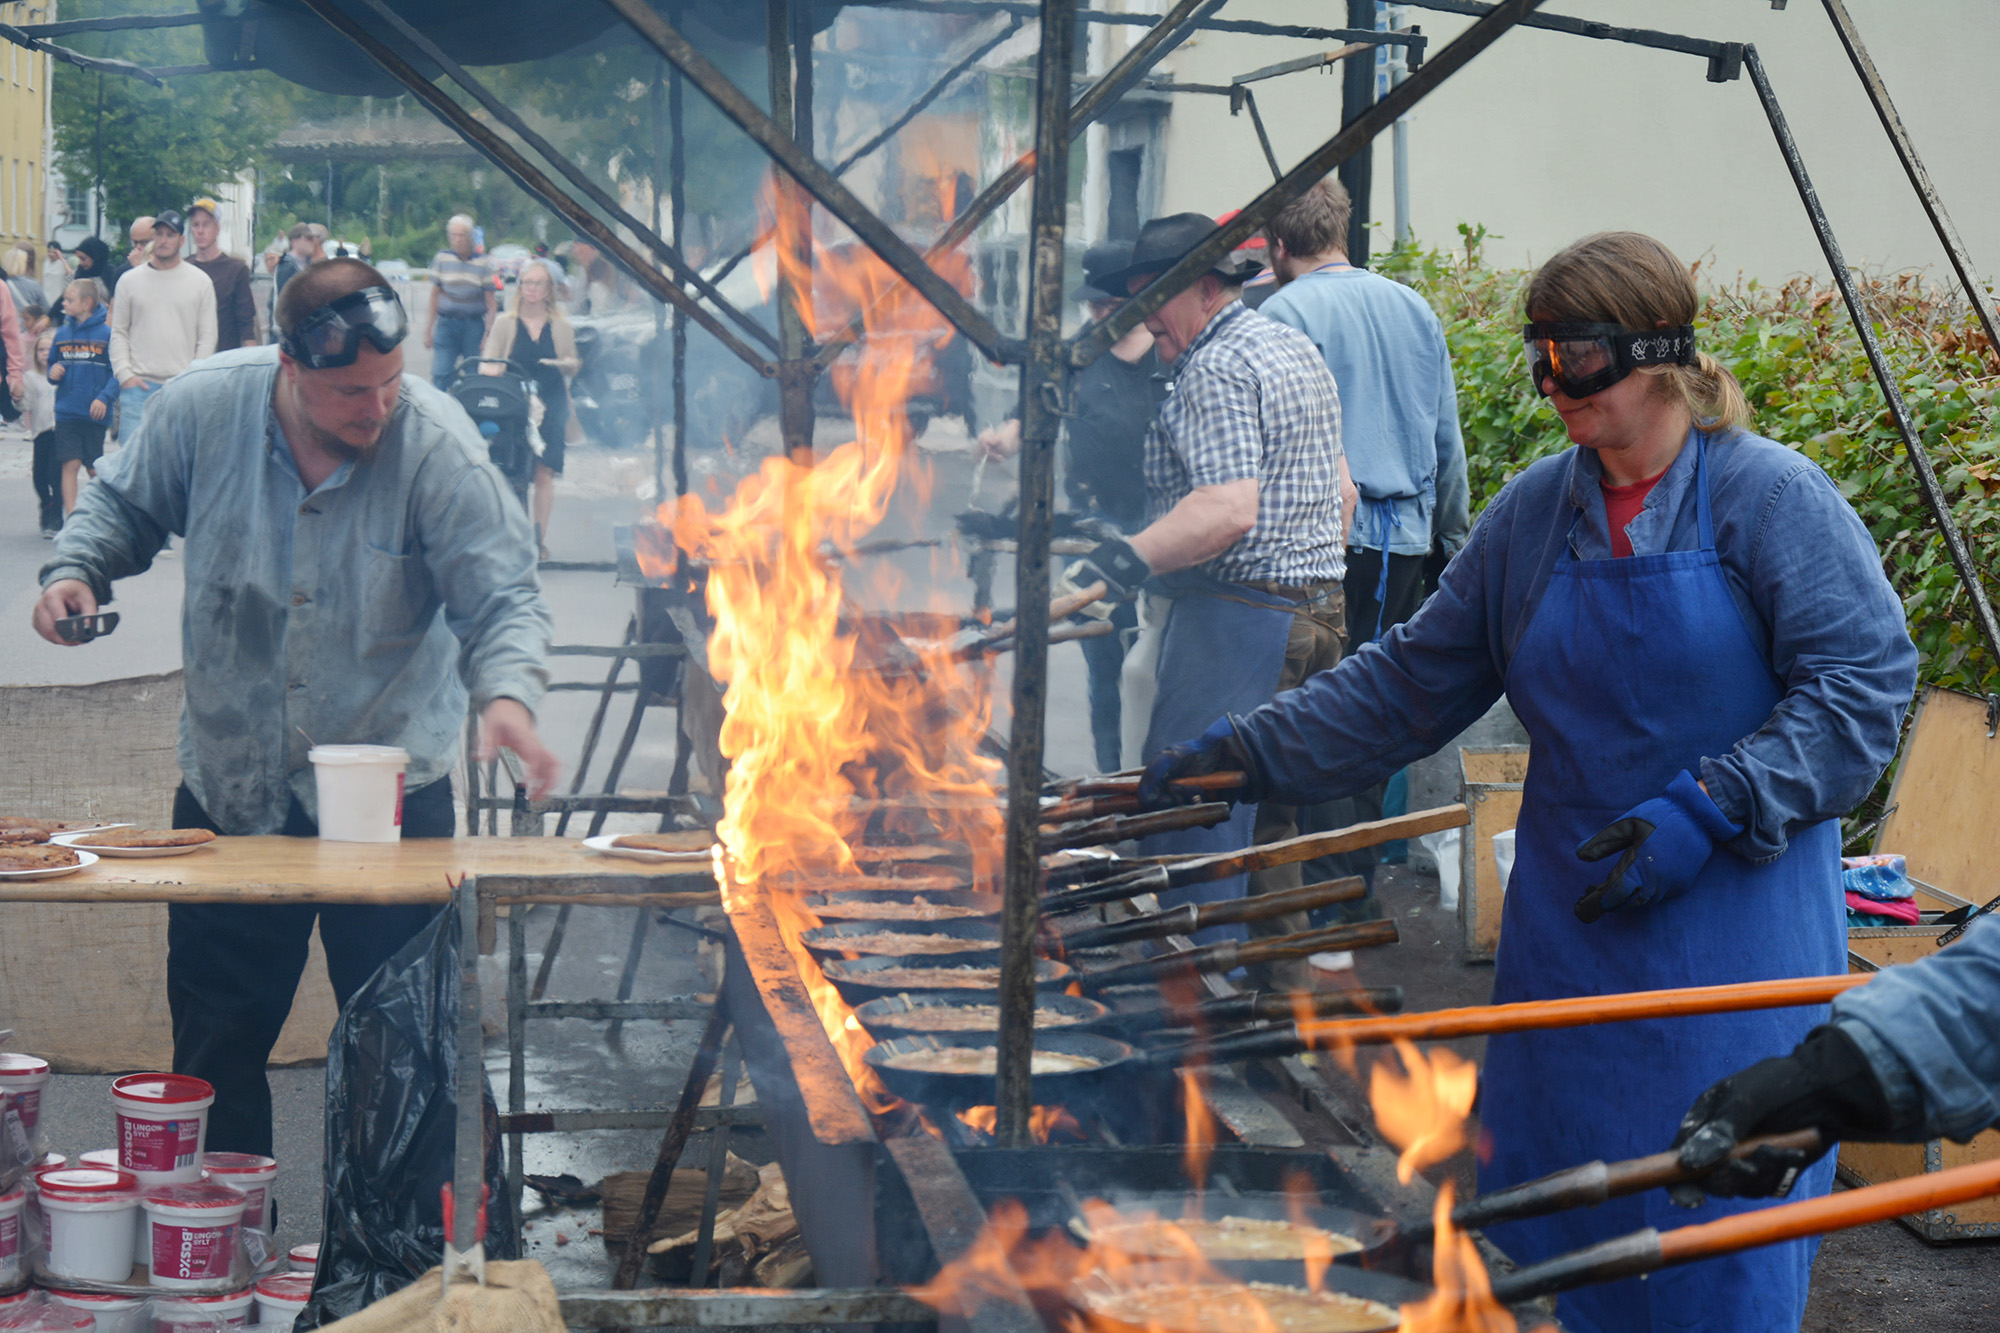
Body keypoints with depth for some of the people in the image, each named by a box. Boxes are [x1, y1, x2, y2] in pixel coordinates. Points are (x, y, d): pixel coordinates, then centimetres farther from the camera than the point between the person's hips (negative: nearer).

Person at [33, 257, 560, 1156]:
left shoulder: (436, 444, -16)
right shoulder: (201, 408, -8)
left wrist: (506, 692, -36)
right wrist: (77, 568, -9)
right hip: (229, 787, 2)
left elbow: (501, 595, -18)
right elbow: (126, 505, 11)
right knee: (215, 1047, 13)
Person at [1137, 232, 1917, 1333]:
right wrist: (1250, 751, 6)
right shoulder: (1534, 511, 7)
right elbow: (1414, 681, 13)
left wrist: (1709, 811, -20)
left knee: (1710, 1222, -4)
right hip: (1570, 913, 5)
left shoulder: (1769, 497, -9)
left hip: (1734, 922, -5)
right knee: (1542, 1202, 6)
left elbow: (1862, 684, -12)